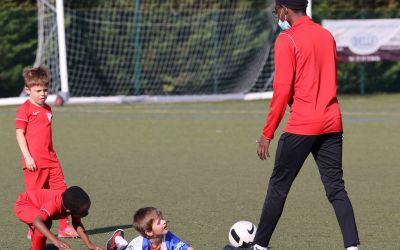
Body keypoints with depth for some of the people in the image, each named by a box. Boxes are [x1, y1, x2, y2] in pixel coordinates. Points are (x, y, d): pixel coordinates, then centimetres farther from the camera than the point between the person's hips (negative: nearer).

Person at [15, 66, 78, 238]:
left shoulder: (47, 109, 16)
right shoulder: (25, 109, -6)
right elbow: (20, 133, -10)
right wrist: (27, 156, -17)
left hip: (50, 159, 7)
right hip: (34, 161, -7)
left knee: (61, 190, 3)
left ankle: (64, 227, 8)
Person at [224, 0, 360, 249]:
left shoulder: (287, 39, -8)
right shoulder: (327, 36, 13)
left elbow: (282, 90, -12)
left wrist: (267, 134, -8)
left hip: (301, 126, -6)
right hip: (332, 124, 6)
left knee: (278, 187, 6)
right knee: (336, 188, 5)